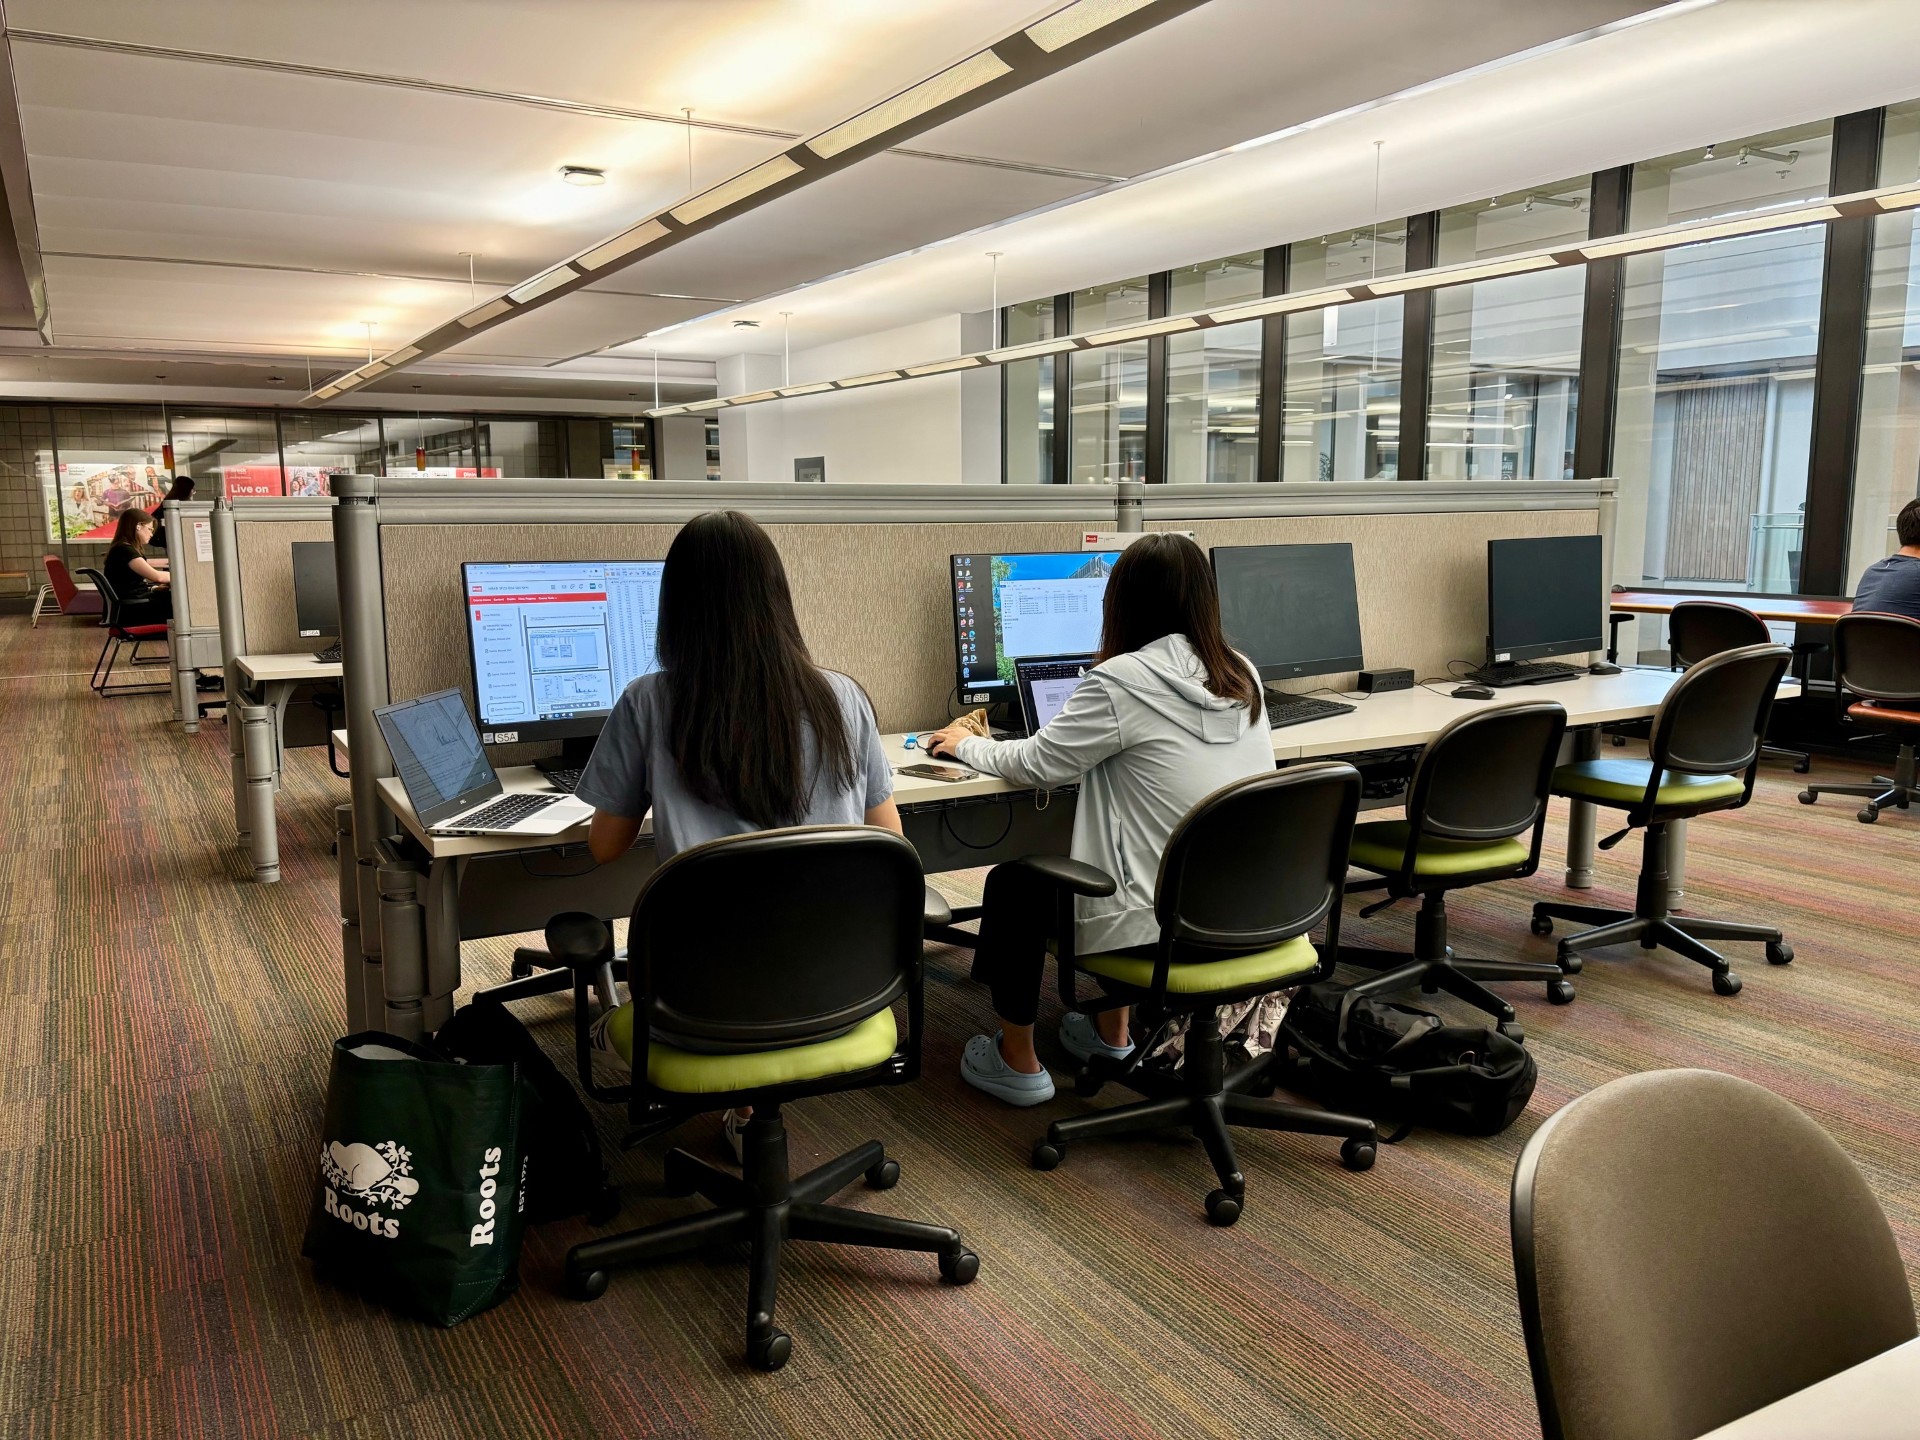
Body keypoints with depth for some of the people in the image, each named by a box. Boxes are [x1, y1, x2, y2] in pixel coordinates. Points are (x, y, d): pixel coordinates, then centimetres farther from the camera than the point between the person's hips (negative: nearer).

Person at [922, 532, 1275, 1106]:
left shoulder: (1122, 680, -17)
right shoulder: (1243, 677, 3)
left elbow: (1036, 764, -7)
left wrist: (967, 745, 12)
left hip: (1164, 920, -7)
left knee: (1011, 883, 15)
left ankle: (1017, 1063, 26)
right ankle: (1112, 1035, 44)